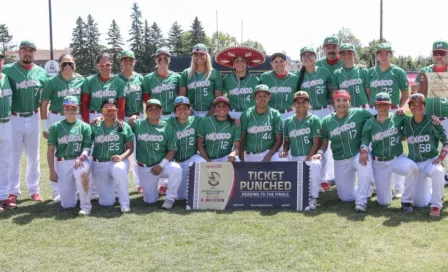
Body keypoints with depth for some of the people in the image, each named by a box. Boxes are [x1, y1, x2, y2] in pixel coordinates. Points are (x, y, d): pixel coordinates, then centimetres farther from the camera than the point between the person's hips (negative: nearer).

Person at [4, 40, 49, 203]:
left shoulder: (41, 72, 4)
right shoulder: (7, 70, -8)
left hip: (33, 118, 4)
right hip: (14, 119, -4)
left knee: (33, 157, 12)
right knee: (13, 156, 4)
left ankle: (34, 190, 23)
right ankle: (13, 192, 14)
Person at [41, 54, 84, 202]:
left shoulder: (81, 80, 0)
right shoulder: (53, 82, -6)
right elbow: (43, 104, -4)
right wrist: (45, 126, -6)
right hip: (56, 119, -2)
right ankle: (57, 191, 11)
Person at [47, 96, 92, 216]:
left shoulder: (85, 127, 6)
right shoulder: (55, 127, 8)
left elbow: (87, 148, 0)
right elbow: (50, 150, 6)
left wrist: (81, 158, -21)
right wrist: (52, 170, -1)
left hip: (80, 160, -1)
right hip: (62, 163, 1)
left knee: (82, 173, -40)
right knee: (67, 204, -3)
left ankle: (86, 206, -23)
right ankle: (74, 191, 33)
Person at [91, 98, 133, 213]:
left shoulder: (124, 126, 1)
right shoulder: (95, 126, 5)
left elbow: (130, 148, 1)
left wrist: (122, 157, -19)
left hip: (118, 161, -2)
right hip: (99, 164, 2)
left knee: (119, 169, -42)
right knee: (106, 202, -1)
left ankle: (125, 203, -25)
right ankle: (111, 185, 36)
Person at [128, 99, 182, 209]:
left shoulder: (167, 128, -3)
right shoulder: (138, 124, 0)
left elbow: (172, 150, -5)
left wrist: (161, 165, -16)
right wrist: (131, 120, -14)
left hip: (163, 164, -1)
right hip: (144, 168, 1)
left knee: (176, 169, -34)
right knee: (149, 200, 0)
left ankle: (170, 198, -11)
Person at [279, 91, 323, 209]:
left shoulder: (314, 120, 0)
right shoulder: (288, 121, 12)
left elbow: (316, 143, -7)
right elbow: (287, 141, 17)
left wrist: (307, 160, -19)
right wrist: (285, 151, -7)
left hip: (311, 156, -4)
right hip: (295, 158, 4)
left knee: (315, 165, -38)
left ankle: (313, 197, -24)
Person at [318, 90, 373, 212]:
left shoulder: (359, 113, -6)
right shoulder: (327, 121, 3)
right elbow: (324, 142, 9)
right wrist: (320, 152, -11)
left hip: (359, 154, -4)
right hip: (340, 161, 4)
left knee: (365, 164, -42)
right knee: (345, 197, 6)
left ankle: (361, 201, -26)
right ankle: (367, 188, 36)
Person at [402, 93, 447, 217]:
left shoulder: (432, 122, -8)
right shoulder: (406, 123, 0)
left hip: (431, 160, -2)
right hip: (414, 163, 2)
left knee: (438, 172, -41)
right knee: (420, 203, -4)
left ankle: (436, 205, -21)